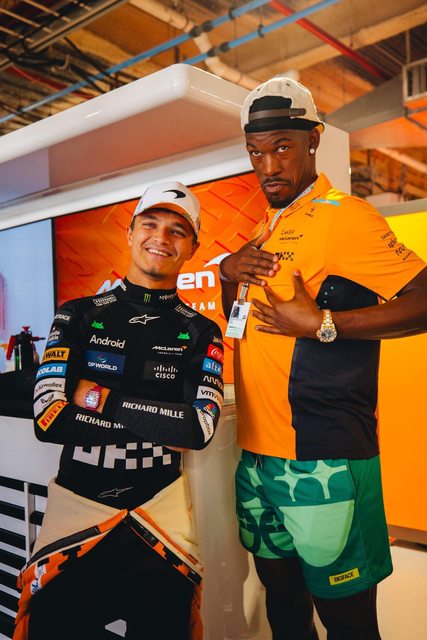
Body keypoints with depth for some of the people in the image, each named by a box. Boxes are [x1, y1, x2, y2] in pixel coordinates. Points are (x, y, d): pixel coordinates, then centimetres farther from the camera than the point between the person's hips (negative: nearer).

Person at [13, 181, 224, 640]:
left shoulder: (200, 333, 2)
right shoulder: (78, 316, 1)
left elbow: (201, 427, -14)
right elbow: (47, 418, -11)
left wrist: (99, 399, -15)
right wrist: (162, 426, -13)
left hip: (159, 511, 1)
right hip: (75, 503, 0)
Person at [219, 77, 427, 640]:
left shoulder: (343, 217, -10)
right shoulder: (263, 234, 14)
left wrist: (323, 324, -21)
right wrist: (227, 272, 4)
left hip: (322, 460, -7)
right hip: (257, 454, 8)